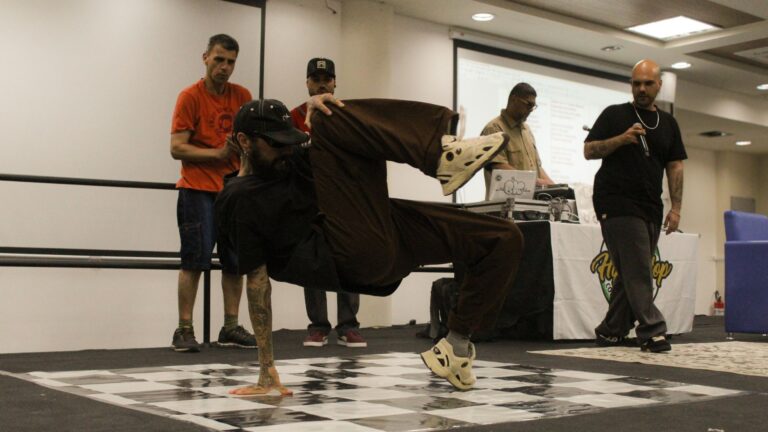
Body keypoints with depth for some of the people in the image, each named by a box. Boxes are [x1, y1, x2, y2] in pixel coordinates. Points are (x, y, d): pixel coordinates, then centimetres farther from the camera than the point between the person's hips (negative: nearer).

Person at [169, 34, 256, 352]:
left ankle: (231, 328, 15)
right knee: (195, 260, -5)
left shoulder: (242, 95, 9)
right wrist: (218, 153, -18)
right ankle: (184, 330, 1)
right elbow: (177, 148, -10)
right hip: (198, 191, -5)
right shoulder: (190, 97, -5)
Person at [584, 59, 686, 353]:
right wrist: (622, 138, -15)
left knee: (632, 273, 8)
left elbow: (675, 167, 13)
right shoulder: (614, 115, 5)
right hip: (617, 204, -5)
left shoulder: (668, 124, 16)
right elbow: (589, 151, 0)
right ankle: (651, 331, -11)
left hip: (650, 208, 5)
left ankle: (611, 331, 16)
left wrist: (676, 208, 4)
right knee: (637, 270, -12)